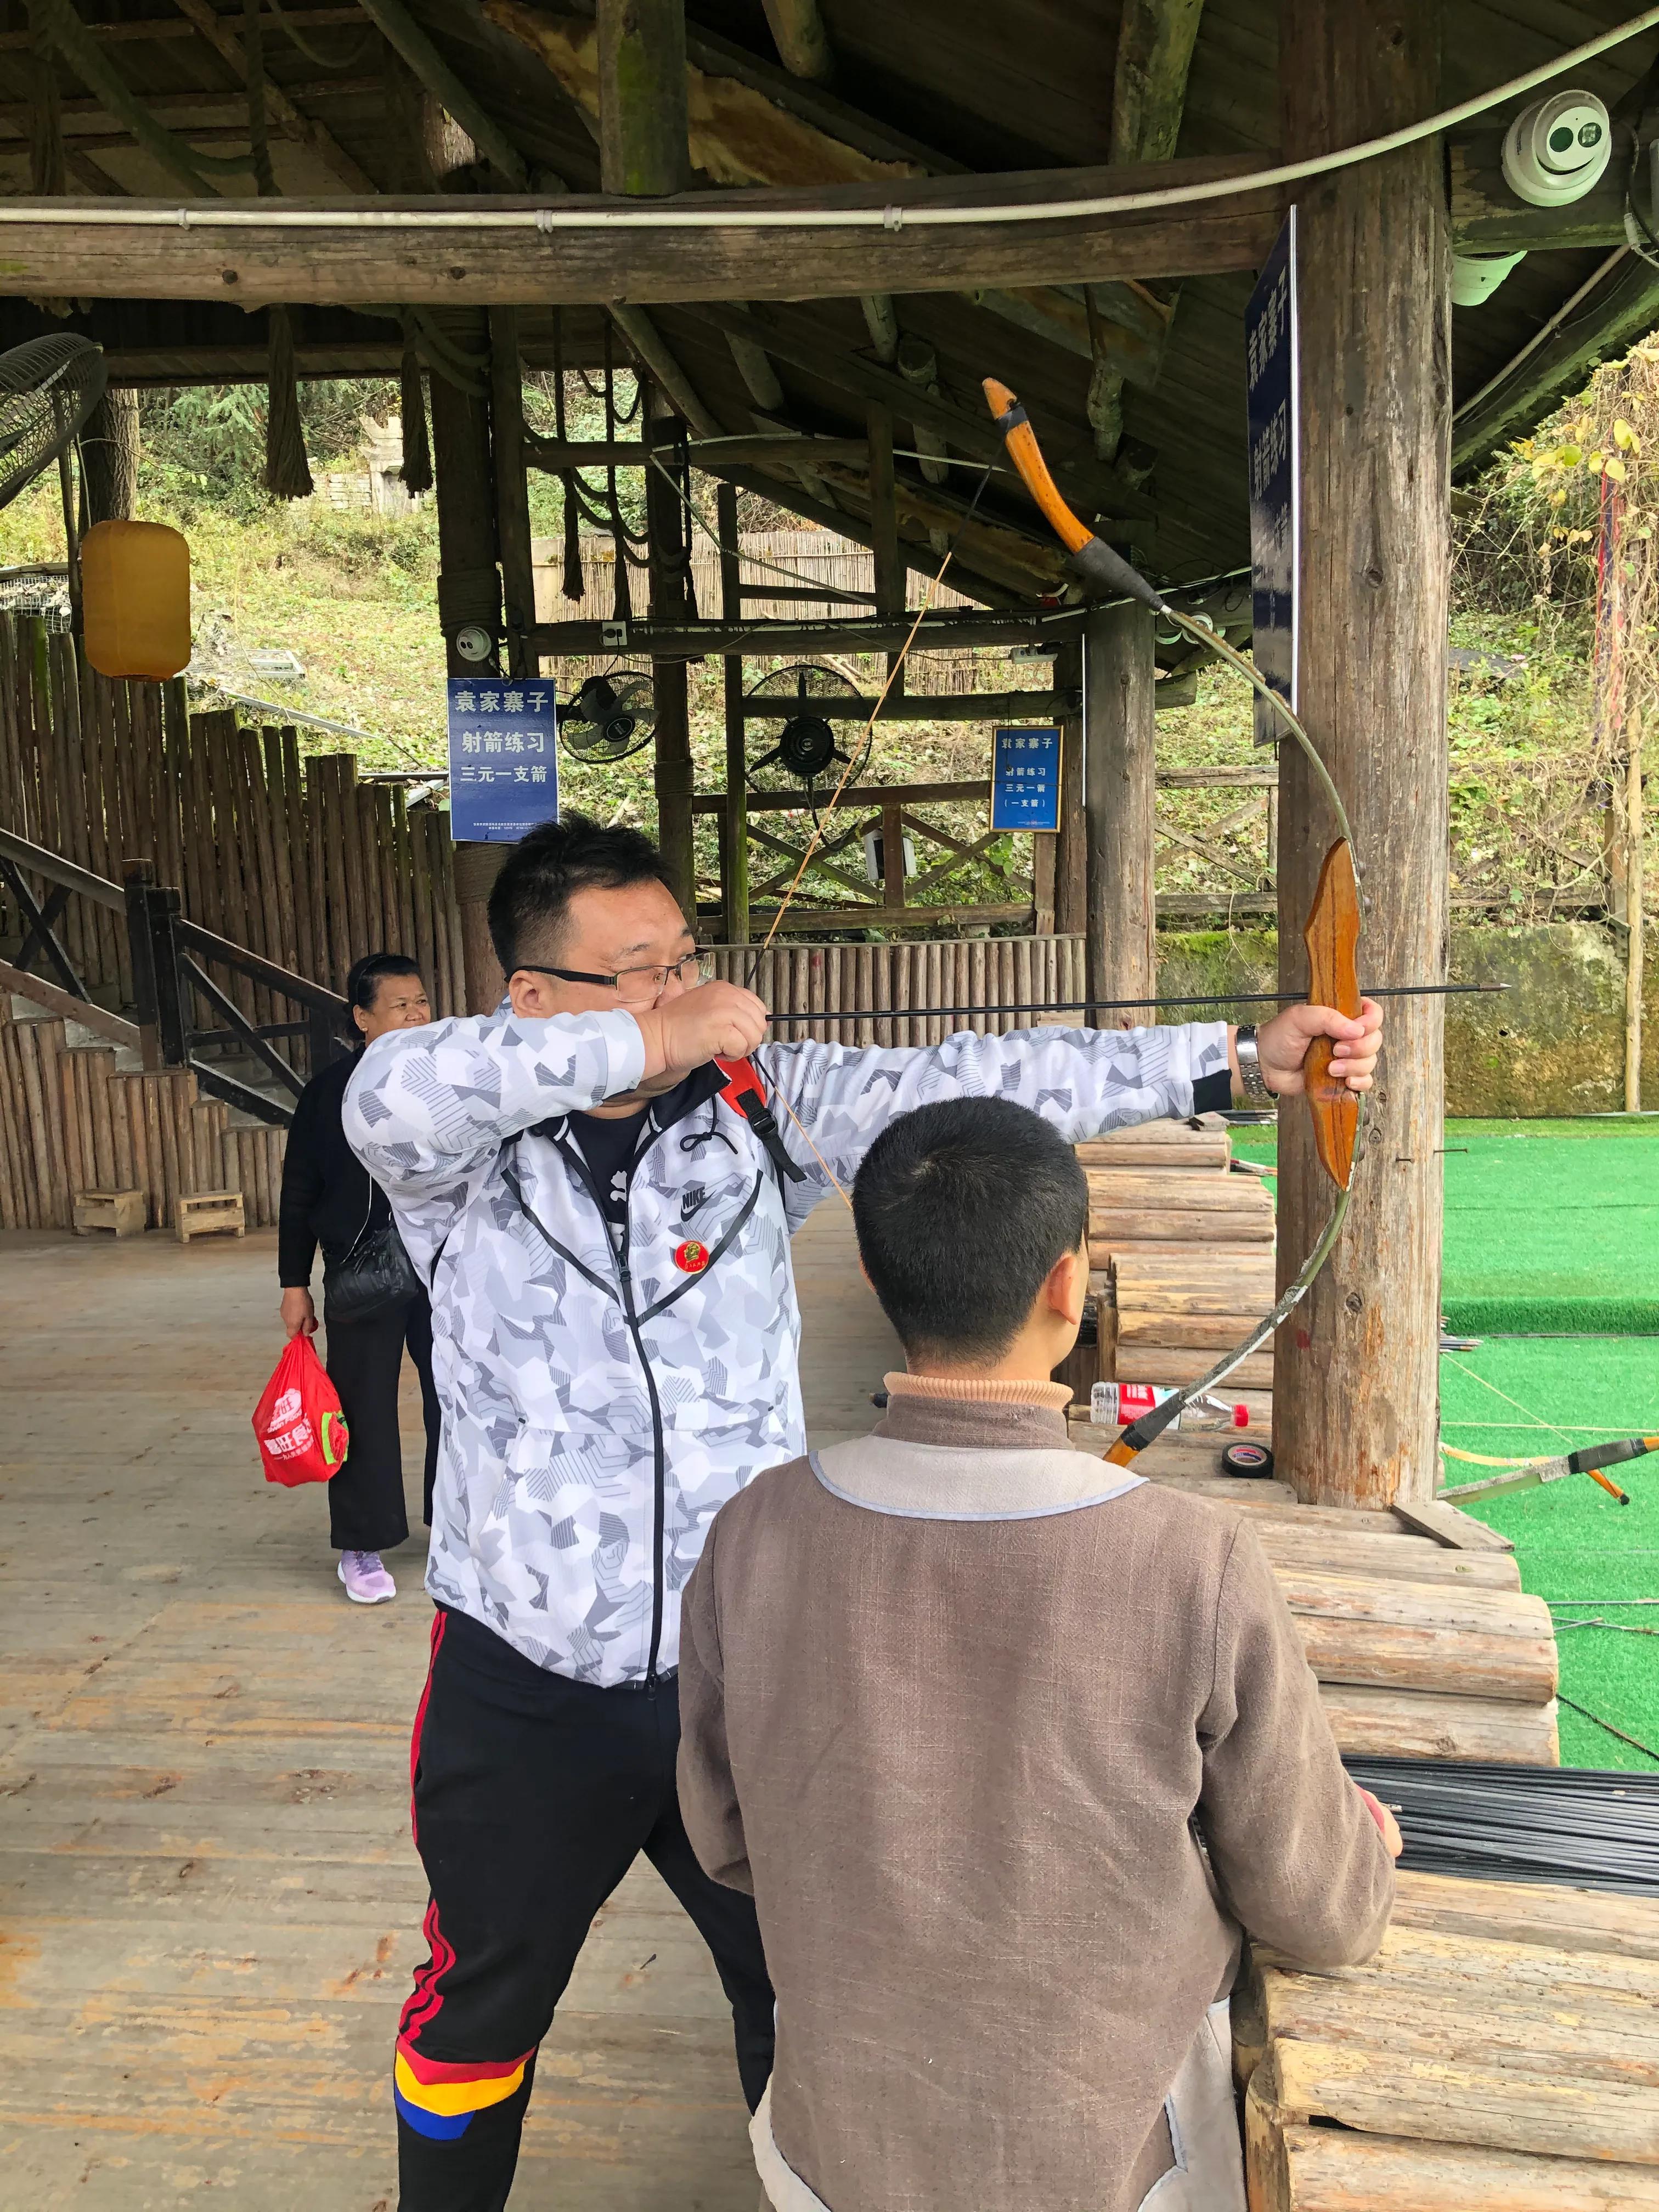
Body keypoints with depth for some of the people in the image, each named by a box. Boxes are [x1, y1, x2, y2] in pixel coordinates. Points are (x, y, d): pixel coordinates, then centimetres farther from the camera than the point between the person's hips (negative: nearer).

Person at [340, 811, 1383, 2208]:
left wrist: (1237, 1058, -24)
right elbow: (395, 1093, -35)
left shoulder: (758, 1103, -8)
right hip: (524, 1687, -1)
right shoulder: (464, 1150, -12)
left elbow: (975, 1087, -17)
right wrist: (643, 1041, -33)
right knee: (480, 2007, 24)